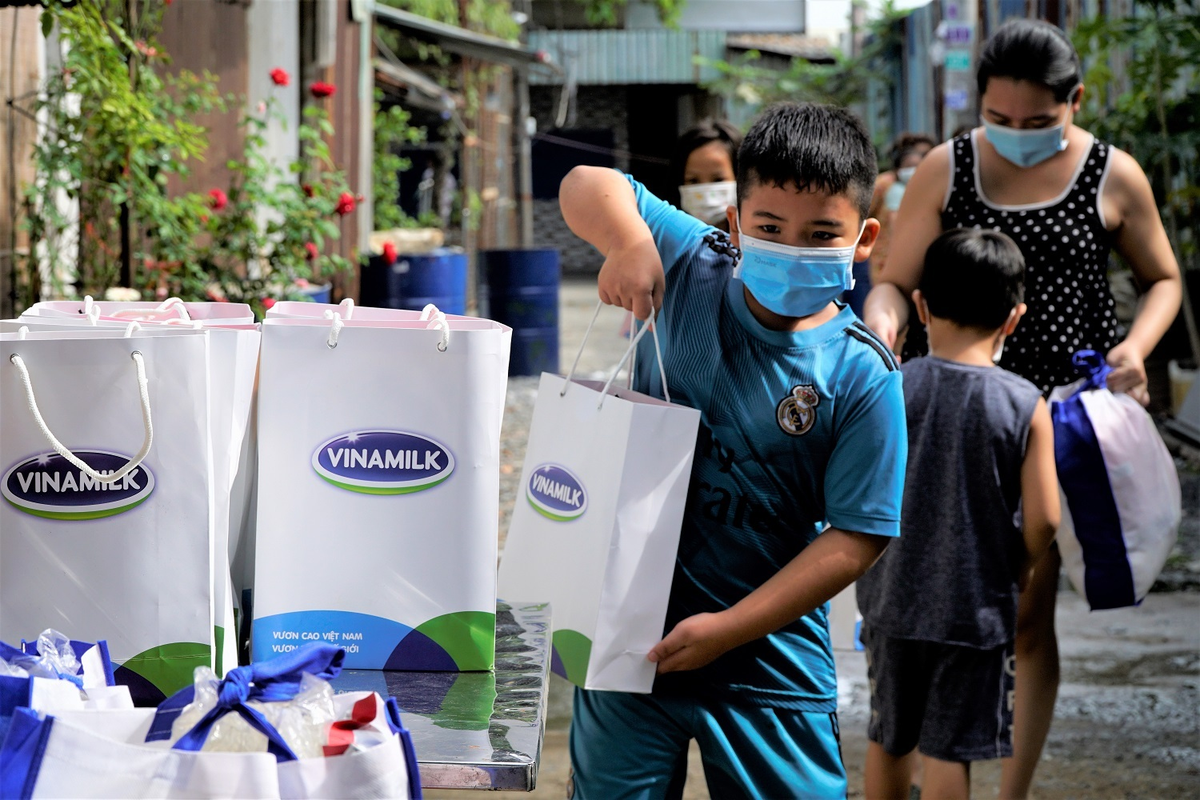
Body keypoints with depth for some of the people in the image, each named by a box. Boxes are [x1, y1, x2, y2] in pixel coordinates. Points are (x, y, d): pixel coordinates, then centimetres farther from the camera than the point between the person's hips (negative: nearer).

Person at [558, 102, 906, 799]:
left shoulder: (861, 377, -13)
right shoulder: (690, 272, -3)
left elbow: (857, 535, -14)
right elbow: (588, 187, 1)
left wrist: (728, 627, -17)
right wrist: (628, 239, -22)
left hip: (768, 657, -2)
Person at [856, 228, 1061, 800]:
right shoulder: (1026, 405, -11)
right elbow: (1042, 521, -12)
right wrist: (1014, 573, 8)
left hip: (893, 599, 2)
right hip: (978, 607, -2)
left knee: (888, 740, 19)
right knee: (950, 751, 5)